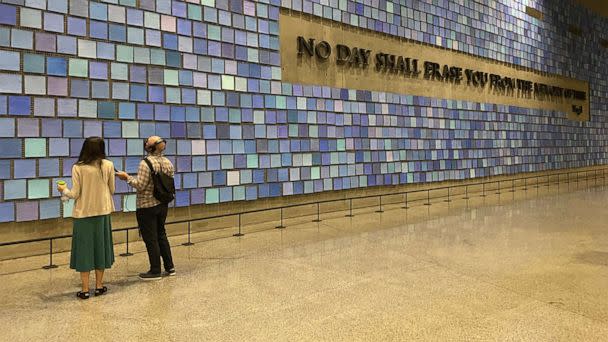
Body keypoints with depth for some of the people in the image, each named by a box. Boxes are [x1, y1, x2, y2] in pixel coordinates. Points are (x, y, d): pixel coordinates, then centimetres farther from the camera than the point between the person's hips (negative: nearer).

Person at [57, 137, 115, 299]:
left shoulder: (78, 168, -9)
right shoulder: (108, 165, -5)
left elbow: (75, 194, -7)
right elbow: (111, 190, 2)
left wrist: (63, 190, 14)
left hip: (83, 213, -2)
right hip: (103, 211, 2)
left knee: (84, 248, 6)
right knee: (100, 245, 13)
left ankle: (85, 289, 9)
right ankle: (99, 286, 20)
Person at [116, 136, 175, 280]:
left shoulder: (146, 163, -17)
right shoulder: (168, 163, 3)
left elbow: (140, 185, -19)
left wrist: (127, 177, -6)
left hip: (147, 207, -7)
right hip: (163, 205, 7)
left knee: (150, 238, 3)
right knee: (161, 235, 18)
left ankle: (155, 271, 11)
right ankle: (169, 267, 21)